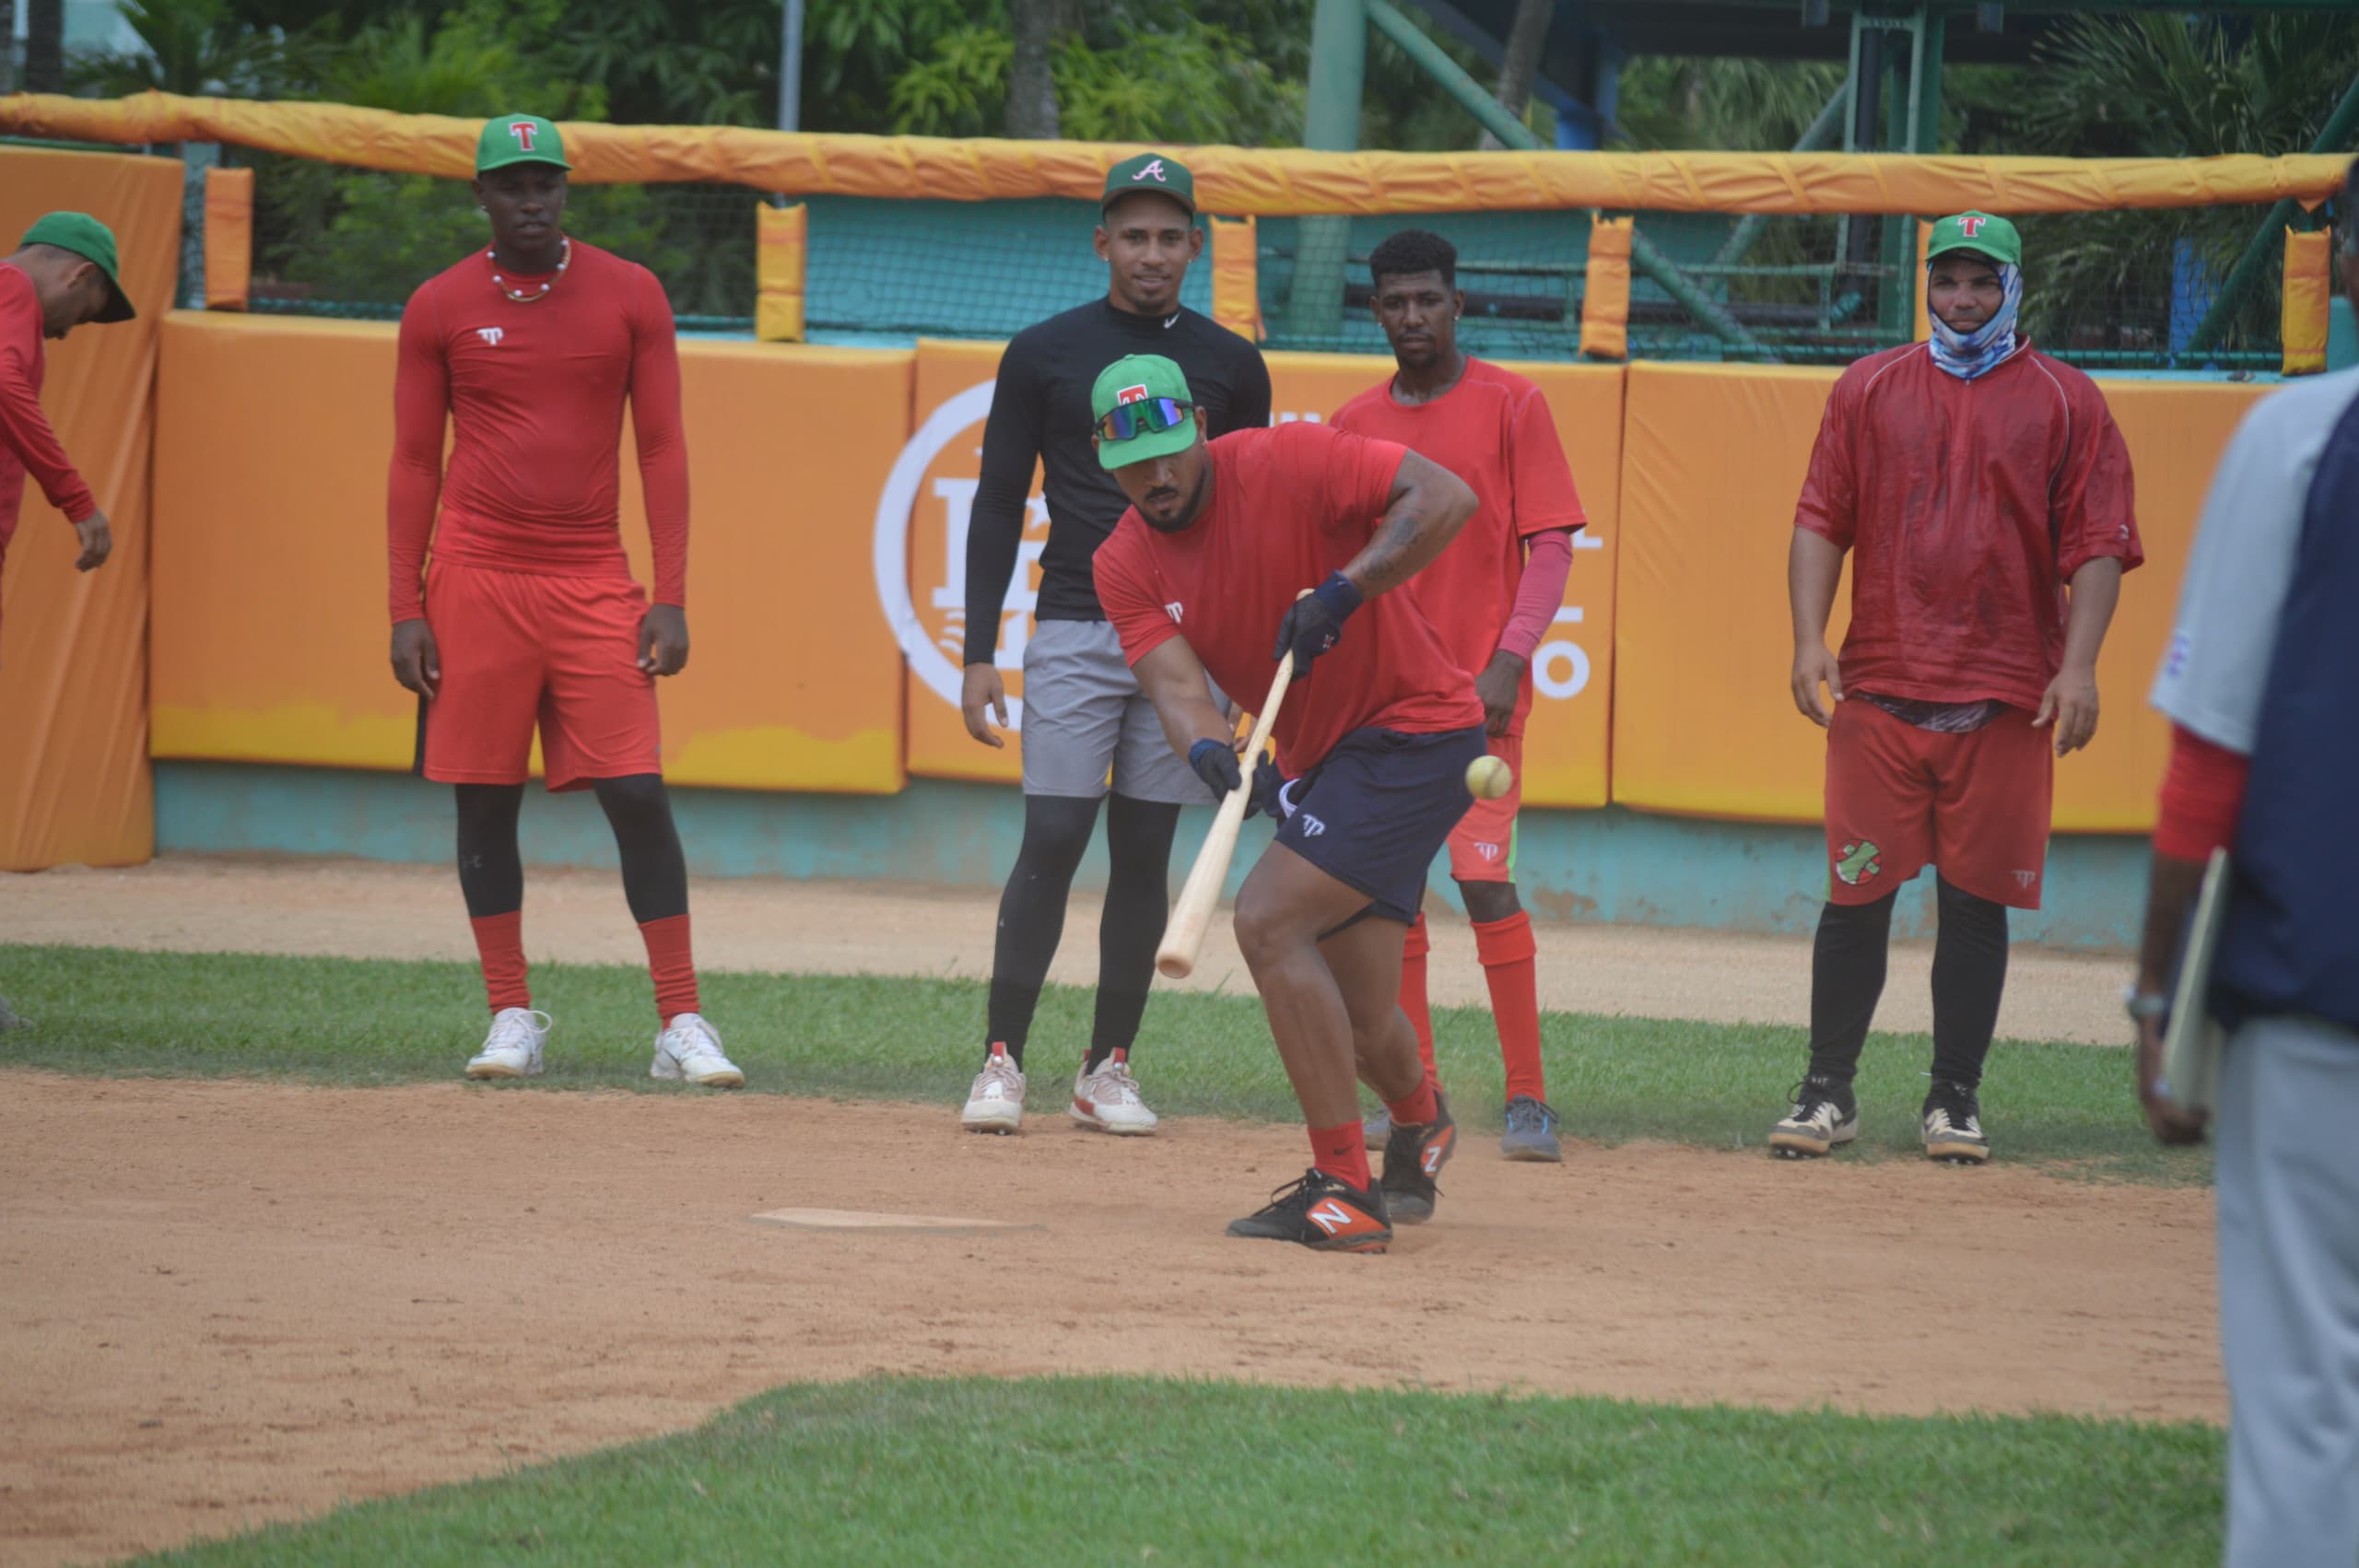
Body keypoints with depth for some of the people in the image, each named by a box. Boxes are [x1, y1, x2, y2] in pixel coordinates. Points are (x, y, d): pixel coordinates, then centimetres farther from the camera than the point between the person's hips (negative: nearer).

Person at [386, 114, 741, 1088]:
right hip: (476, 581, 1)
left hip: (594, 585, -1)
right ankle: (511, 1019, 11)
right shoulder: (440, 308, 5)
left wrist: (671, 597, -2)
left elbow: (660, 449, 5)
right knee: (484, 804, 3)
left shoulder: (630, 296, 5)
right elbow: (414, 465, 7)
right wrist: (405, 609, 0)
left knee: (638, 796, -7)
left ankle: (681, 1025, -4)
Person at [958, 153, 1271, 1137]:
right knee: (1052, 842, -9)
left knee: (1145, 853, 3)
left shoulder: (1231, 366, 9)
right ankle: (1002, 1062, -5)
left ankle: (1109, 1071, 9)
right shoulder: (1045, 354, 4)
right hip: (1074, 633, -2)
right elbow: (998, 508, 4)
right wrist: (979, 657, -3)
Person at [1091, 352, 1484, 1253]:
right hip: (1318, 762, 7)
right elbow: (1175, 681, -15)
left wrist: (1343, 591, -32)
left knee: (1269, 918, -22)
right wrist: (1212, 757, -37)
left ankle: (1343, 1188, -18)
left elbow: (1446, 497, -24)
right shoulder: (1125, 566, -1)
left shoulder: (1286, 463, -17)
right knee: (1354, 1025, 12)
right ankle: (1418, 1126, 48)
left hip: (1418, 730, -7)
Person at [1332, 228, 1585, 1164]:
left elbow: (1550, 543, -6)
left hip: (1477, 687, -5)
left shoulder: (1511, 405, -2)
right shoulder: (1356, 423, 11)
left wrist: (1507, 662, -16)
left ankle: (1529, 1100, -9)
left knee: (1483, 877, -13)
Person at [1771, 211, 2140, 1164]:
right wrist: (1809, 637, -4)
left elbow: (2097, 546, 2)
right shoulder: (1870, 390, 11)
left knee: (1976, 902, 1)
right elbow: (1822, 521, 9)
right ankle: (1827, 1093, 6)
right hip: (1879, 689, 1)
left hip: (2006, 697, -1)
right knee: (1855, 894, -1)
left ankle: (1955, 1099, 9)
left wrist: (2077, 664, -9)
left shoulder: (2066, 403, 7)